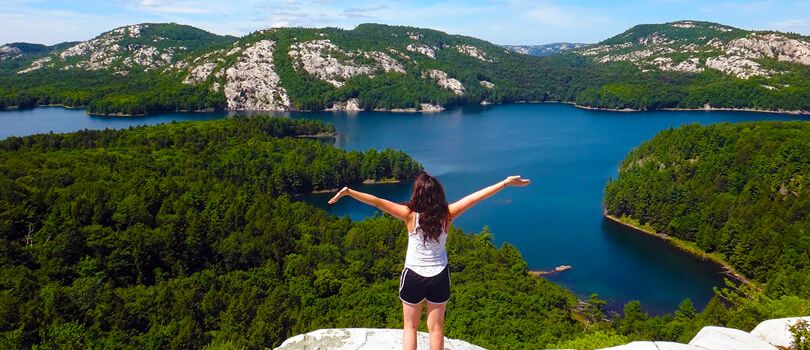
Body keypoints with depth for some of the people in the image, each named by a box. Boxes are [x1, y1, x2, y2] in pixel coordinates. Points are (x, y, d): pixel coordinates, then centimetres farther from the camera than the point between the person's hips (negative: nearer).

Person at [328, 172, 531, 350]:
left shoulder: (410, 215, -20)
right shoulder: (446, 214, -15)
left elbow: (377, 202, -24)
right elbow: (475, 197, -12)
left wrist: (348, 192, -21)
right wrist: (505, 183, -8)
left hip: (414, 276, -2)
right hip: (439, 276, 2)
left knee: (410, 327, 17)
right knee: (436, 328, 17)